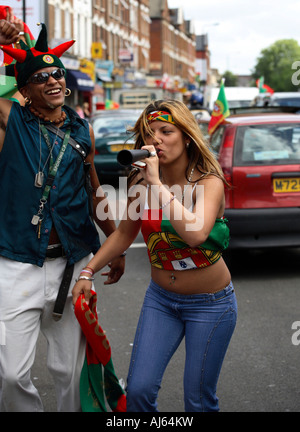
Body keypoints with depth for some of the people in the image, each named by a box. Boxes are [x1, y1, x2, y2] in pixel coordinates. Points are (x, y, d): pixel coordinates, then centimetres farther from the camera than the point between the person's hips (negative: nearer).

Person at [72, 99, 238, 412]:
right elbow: (125, 233, 11)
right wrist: (87, 272, 4)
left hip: (209, 303, -4)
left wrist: (157, 183, -34)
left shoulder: (209, 182, -18)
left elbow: (195, 233, -38)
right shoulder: (141, 182, -5)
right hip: (160, 298, 4)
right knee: (139, 391, -4)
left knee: (198, 401, 3)